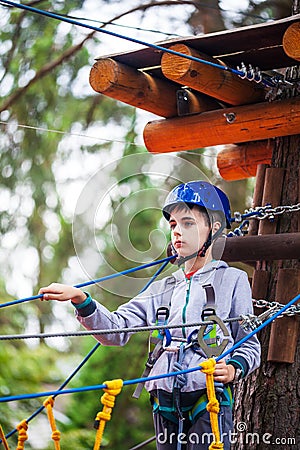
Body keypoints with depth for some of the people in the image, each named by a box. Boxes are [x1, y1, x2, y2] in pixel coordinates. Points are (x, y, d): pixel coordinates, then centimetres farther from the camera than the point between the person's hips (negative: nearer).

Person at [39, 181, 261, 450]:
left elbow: (250, 345, 5)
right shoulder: (162, 289, 20)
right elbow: (117, 330, 8)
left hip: (208, 399, -5)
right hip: (165, 402, 5)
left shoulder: (232, 279, 7)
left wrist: (234, 368, -16)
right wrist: (81, 300, -7)